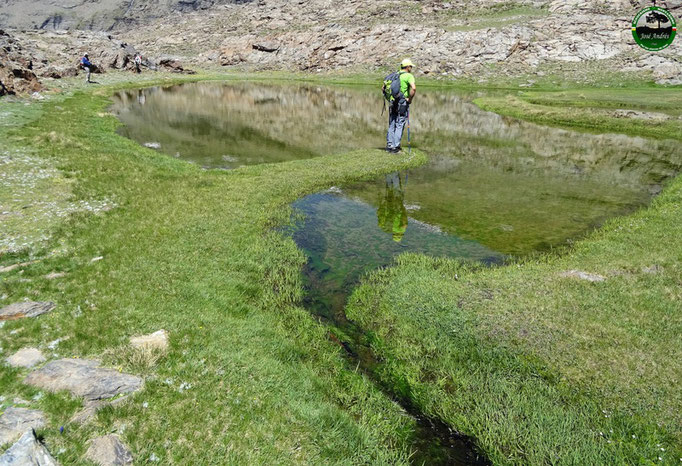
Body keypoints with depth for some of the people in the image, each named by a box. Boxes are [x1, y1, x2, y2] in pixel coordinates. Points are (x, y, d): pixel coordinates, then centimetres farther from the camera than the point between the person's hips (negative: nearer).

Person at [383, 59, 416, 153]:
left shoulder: (395, 75, 14)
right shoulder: (409, 76, -6)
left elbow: (383, 88, 16)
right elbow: (413, 88, -24)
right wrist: (410, 99, -11)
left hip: (393, 103, 6)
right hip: (403, 104, -6)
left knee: (392, 125, 12)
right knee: (399, 125, -1)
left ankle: (389, 145, 15)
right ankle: (395, 146, -2)